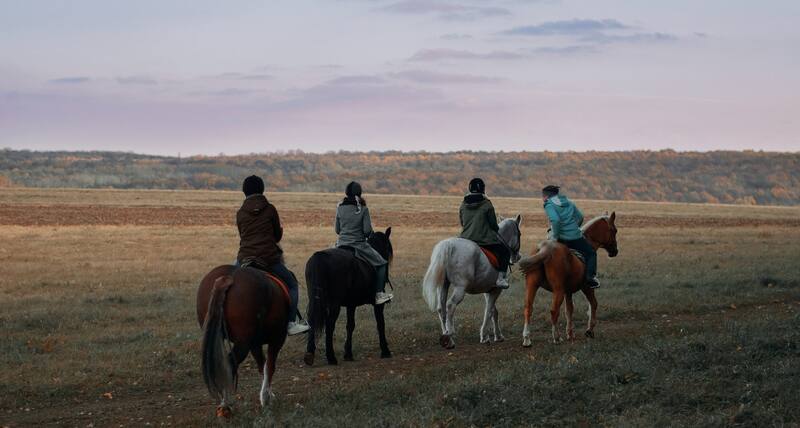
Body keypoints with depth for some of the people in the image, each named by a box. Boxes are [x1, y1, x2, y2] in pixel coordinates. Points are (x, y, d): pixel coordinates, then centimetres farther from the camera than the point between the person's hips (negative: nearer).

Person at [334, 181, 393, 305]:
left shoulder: (340, 208, 0)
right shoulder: (363, 209, -10)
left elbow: (337, 230, 5)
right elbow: (367, 231, -13)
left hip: (341, 245, 4)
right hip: (359, 245, -4)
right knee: (381, 264, 11)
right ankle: (379, 294, 2)